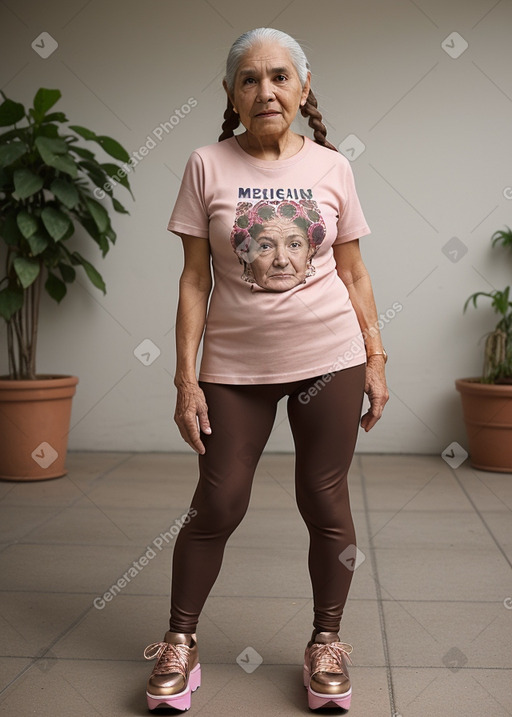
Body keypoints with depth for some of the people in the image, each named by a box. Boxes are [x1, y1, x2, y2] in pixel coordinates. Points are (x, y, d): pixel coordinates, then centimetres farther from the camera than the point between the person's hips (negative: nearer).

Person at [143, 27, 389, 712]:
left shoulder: (332, 167, 3)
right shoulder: (207, 166, -1)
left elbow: (353, 273, 8)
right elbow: (195, 278, -1)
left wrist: (375, 360, 4)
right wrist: (186, 376, -5)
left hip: (330, 359, 1)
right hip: (235, 364, -1)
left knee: (325, 503, 7)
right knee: (217, 505, 3)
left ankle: (326, 643, 24)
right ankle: (180, 642, 21)